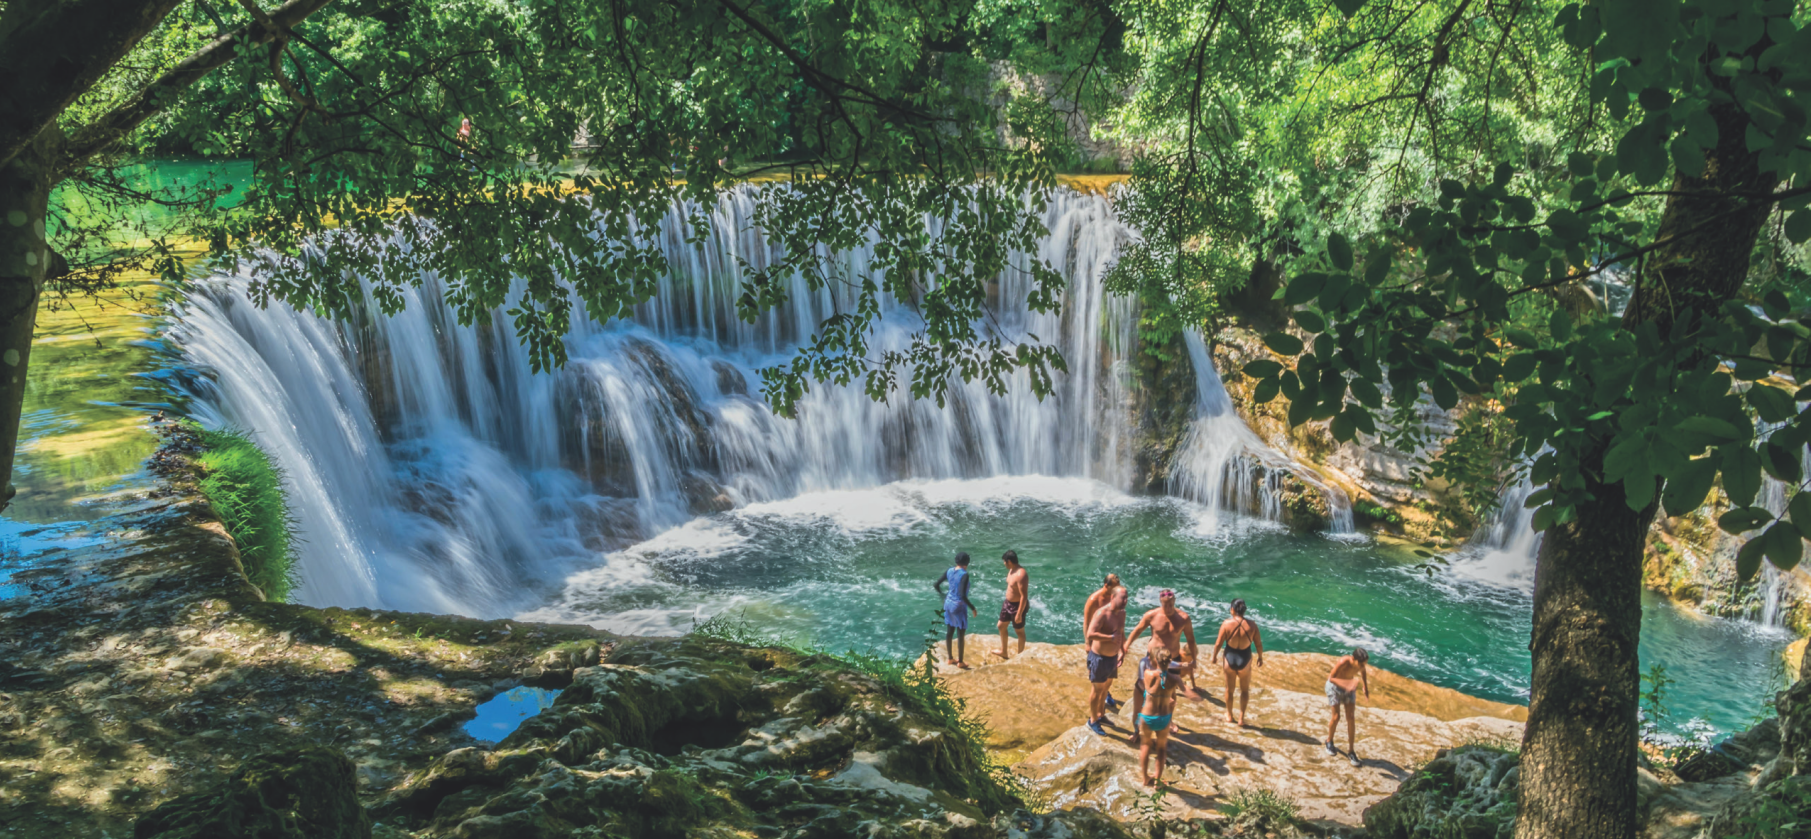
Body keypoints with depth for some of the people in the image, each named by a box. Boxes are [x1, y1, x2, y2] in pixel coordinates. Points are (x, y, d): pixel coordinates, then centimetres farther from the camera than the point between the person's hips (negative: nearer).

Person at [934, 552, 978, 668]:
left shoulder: (949, 571, 0)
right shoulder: (964, 575, -20)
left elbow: (937, 584, 7)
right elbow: (962, 595, -27)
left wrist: (943, 596, 23)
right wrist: (972, 608, -17)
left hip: (948, 603, 7)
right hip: (959, 606, -7)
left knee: (949, 631, 18)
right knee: (961, 634, 5)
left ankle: (950, 658, 30)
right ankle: (960, 662, 13)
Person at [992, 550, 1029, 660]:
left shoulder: (1021, 574, -30)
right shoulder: (1012, 570, 1)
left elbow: (1024, 596, -29)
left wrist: (1019, 614, -27)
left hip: (1017, 606, -10)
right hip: (1008, 603, 10)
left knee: (1019, 631, 9)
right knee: (1001, 626, 21)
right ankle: (1003, 652, 39)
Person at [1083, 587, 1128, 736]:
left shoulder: (1122, 613, 2)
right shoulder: (1102, 613, -24)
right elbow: (1090, 634, -34)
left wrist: (1122, 651, 9)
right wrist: (1111, 637, -29)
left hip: (1113, 657, 8)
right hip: (1099, 658, -8)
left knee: (1106, 687, 22)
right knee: (1097, 690, 5)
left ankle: (1101, 714, 41)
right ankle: (1092, 721, 19)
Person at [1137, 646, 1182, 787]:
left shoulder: (1148, 674, -21)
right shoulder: (1174, 679, -18)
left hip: (1147, 717, 0)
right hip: (1164, 718, 0)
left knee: (1146, 744, 27)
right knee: (1161, 748, 25)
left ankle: (1146, 777, 34)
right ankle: (1157, 779, 33)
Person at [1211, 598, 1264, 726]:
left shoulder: (1227, 623, -17)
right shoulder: (1251, 625, -14)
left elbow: (1218, 643, -11)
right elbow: (1258, 644, -6)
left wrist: (1214, 656, 7)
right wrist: (1260, 657, 13)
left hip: (1230, 659, 0)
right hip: (1245, 661, 0)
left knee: (1229, 689, 20)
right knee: (1244, 690, 19)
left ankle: (1229, 715, 36)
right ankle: (1241, 718, 17)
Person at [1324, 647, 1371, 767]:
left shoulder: (1360, 664, -21)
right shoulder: (1343, 662, -36)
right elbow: (1332, 677, -29)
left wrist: (1366, 688, 14)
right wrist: (1344, 683, -47)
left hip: (1349, 688, 4)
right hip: (1335, 686, -4)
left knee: (1351, 719, -2)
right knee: (1336, 717, -4)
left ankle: (1351, 751, 4)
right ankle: (1329, 742, 24)